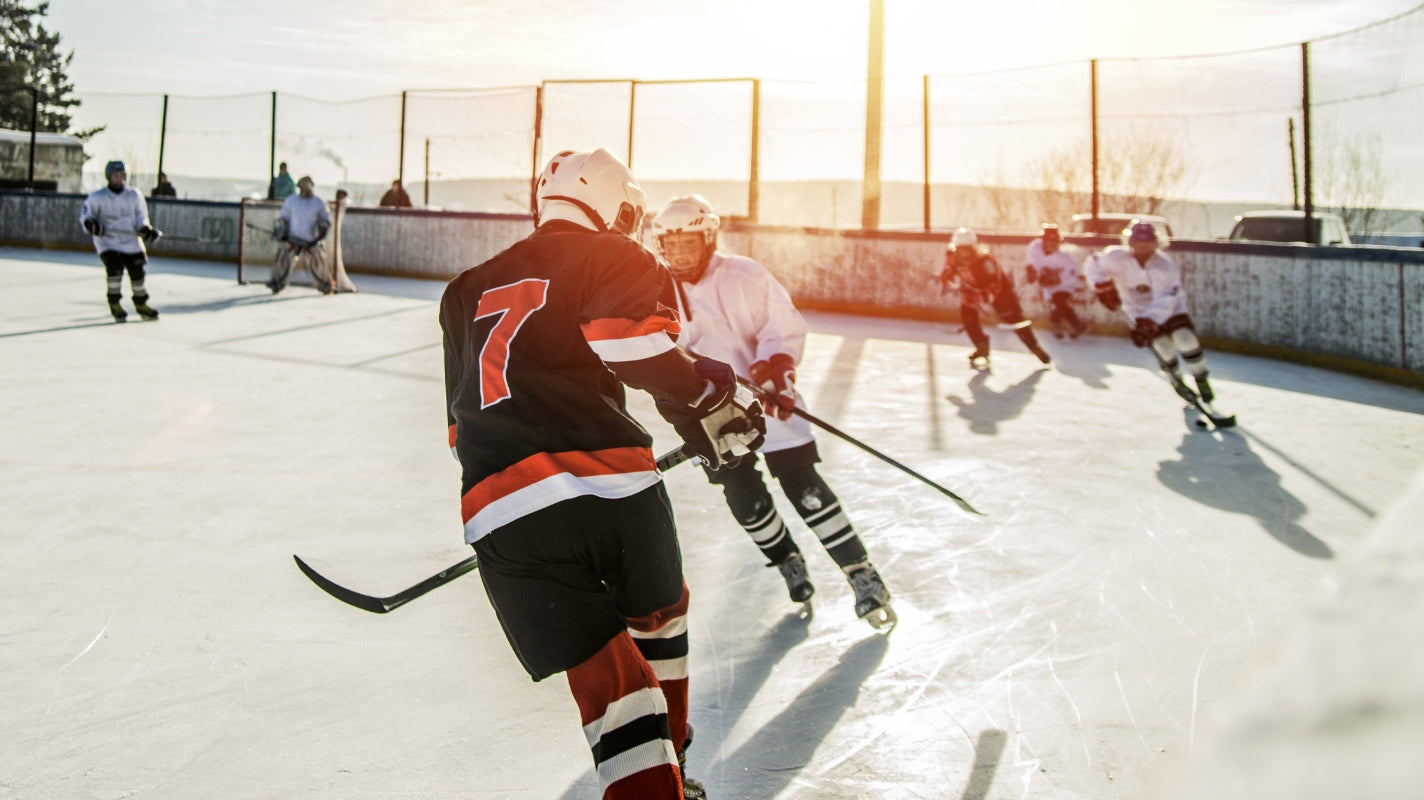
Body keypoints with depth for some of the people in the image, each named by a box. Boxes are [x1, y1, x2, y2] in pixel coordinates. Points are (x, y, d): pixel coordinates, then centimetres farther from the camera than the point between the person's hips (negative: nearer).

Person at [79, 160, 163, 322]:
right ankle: (115, 305, -3)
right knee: (114, 268, -20)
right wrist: (90, 222, -20)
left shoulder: (134, 195, 2)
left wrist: (145, 229, -9)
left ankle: (141, 304, 27)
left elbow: (140, 216, 9)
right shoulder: (97, 197, -6)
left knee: (137, 272, 6)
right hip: (107, 241, -3)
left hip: (131, 242, 3)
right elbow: (85, 212, 2)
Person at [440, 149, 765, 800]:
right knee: (658, 612, 26)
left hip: (497, 511, 3)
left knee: (607, 673, 7)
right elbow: (637, 343, -10)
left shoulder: (469, 291, 29)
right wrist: (710, 403, 1)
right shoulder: (612, 257, 11)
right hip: (609, 479, -3)